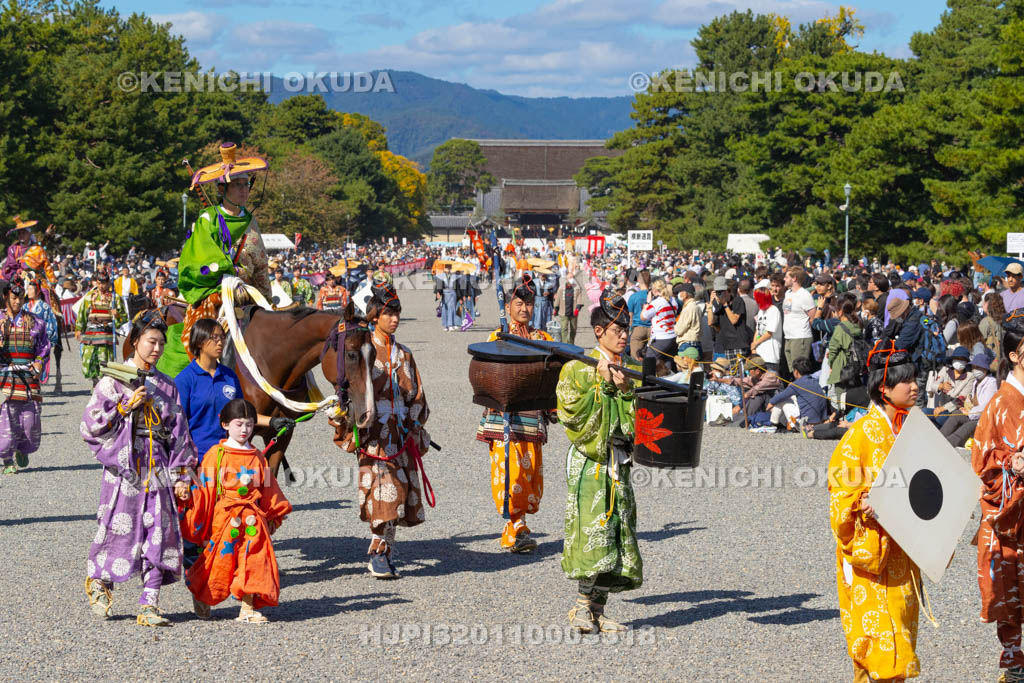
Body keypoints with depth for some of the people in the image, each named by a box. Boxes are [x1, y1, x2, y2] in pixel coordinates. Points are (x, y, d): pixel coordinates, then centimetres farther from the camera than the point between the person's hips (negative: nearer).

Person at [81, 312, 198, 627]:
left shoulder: (166, 386, 12)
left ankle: (149, 606, 0)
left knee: (160, 533, -3)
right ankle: (98, 581, 26)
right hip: (124, 464, -4)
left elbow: (178, 434, 13)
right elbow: (91, 424, -5)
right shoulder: (114, 380, 0)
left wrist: (180, 475, 6)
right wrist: (127, 406, -14)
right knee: (120, 527, -3)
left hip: (158, 467, 4)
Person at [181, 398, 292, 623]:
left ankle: (247, 609, 3)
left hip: (253, 519, 4)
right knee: (221, 560, 0)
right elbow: (204, 488, -2)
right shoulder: (216, 454, -2)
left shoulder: (257, 457, 10)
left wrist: (273, 517, 18)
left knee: (253, 562, -2)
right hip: (223, 517, -4)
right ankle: (201, 597, 26)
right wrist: (195, 522, -4)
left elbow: (269, 489, 18)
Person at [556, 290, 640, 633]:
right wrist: (602, 385, -14)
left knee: (618, 533, 3)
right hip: (590, 460, -6)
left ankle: (597, 610, 9)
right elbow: (571, 414, -11)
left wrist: (626, 390, -7)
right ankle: (583, 607, -7)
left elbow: (636, 422, 8)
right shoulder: (578, 368, -1)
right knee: (593, 530, -14)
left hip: (620, 462, 6)